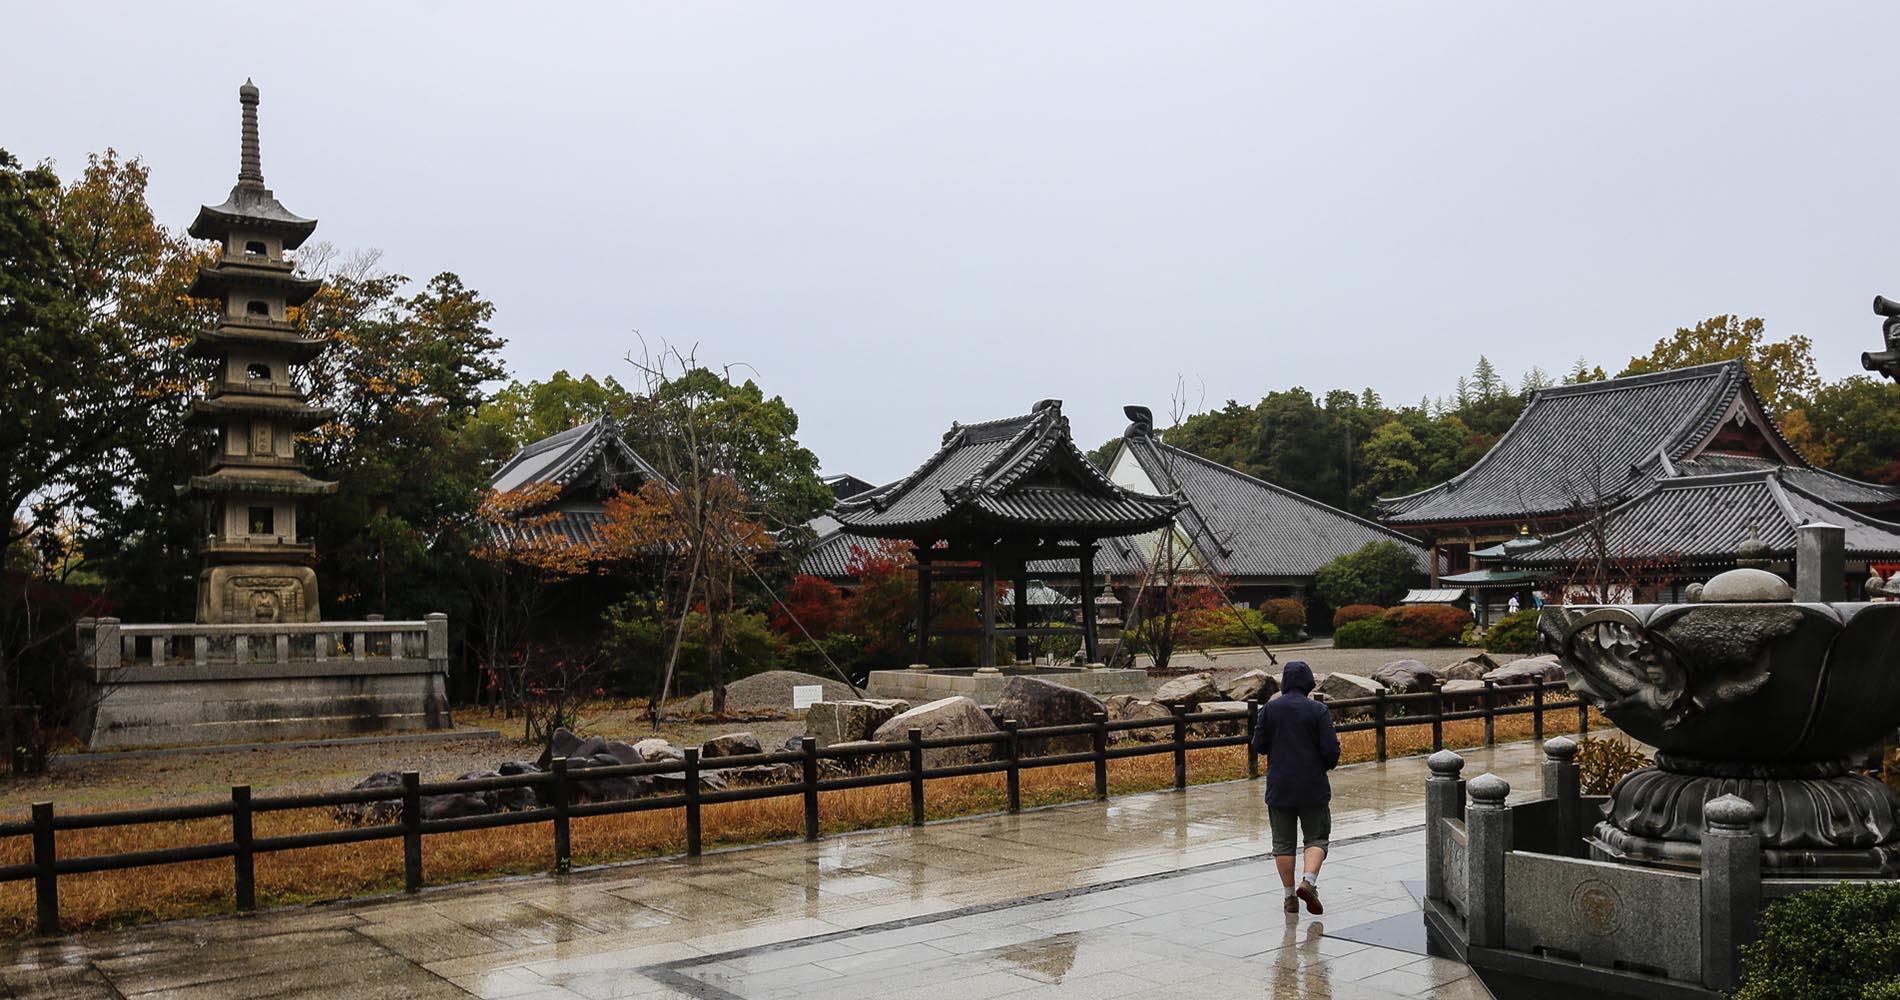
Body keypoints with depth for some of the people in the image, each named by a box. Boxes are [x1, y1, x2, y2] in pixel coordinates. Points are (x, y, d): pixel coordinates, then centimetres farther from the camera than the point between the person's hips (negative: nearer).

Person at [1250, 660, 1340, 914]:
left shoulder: (1269, 709, -2)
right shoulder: (1319, 711, -8)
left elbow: (1259, 746, -1)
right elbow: (1331, 749, -10)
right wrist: (1326, 766, 11)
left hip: (1279, 786, 2)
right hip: (1313, 788, -2)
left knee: (1283, 842, 10)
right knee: (1316, 838, 10)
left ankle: (1290, 896, 11)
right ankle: (1308, 881, -12)